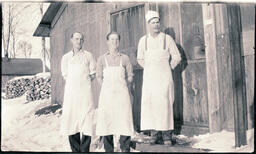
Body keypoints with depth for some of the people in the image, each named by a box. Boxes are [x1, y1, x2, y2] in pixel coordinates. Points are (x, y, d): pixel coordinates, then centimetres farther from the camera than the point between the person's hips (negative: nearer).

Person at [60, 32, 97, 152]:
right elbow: (65, 75, 13)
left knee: (87, 119, -8)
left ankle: (85, 149, -1)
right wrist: (74, 82, 2)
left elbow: (93, 74, 11)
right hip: (71, 91, 1)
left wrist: (84, 82, 1)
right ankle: (75, 149, 6)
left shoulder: (88, 55, 11)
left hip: (85, 91, -1)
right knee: (71, 118, -3)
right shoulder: (66, 57, 14)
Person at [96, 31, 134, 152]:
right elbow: (99, 77, 10)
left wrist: (124, 86, 2)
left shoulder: (124, 58, 7)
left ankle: (125, 149, 7)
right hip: (107, 93, 0)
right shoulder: (102, 59, 7)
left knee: (124, 118, -4)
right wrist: (106, 88, 2)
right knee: (106, 119, 0)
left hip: (122, 92, 0)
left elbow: (130, 75, 12)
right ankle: (108, 149, 11)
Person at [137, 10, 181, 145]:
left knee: (165, 104, -7)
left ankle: (168, 135, 0)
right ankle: (158, 135, 6)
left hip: (164, 77, -2)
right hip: (149, 77, 3)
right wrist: (149, 70, 10)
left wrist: (168, 69, 3)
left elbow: (176, 57, 5)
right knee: (151, 104, -2)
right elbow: (140, 59, 18)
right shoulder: (143, 40, 7)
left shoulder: (167, 38, 0)